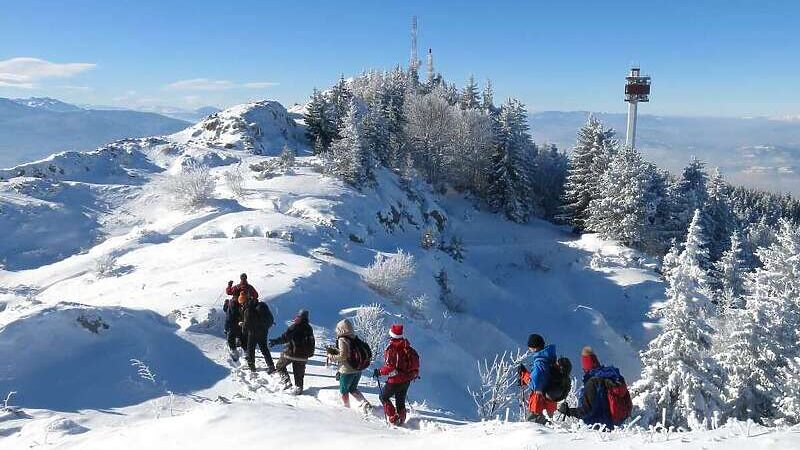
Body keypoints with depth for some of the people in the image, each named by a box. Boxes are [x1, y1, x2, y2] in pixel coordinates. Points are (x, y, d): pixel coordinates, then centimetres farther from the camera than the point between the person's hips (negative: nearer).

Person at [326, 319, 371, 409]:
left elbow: (343, 356, -20)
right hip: (358, 370, 7)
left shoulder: (342, 340, -17)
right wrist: (335, 350, 13)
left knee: (343, 390, 14)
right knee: (353, 389, 23)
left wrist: (332, 357, -6)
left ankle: (346, 408, 22)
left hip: (347, 371, -7)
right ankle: (365, 403, 9)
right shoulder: (354, 338, 6)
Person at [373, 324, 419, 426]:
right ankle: (401, 419, 26)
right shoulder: (407, 347, 3)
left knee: (384, 397, 12)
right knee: (400, 400, 22)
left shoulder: (392, 348, -21)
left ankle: (393, 418, 5)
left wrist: (379, 372, -9)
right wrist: (415, 372, 27)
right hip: (407, 379, 7)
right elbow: (416, 359, 13)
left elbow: (390, 367, -24)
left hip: (396, 380, -7)